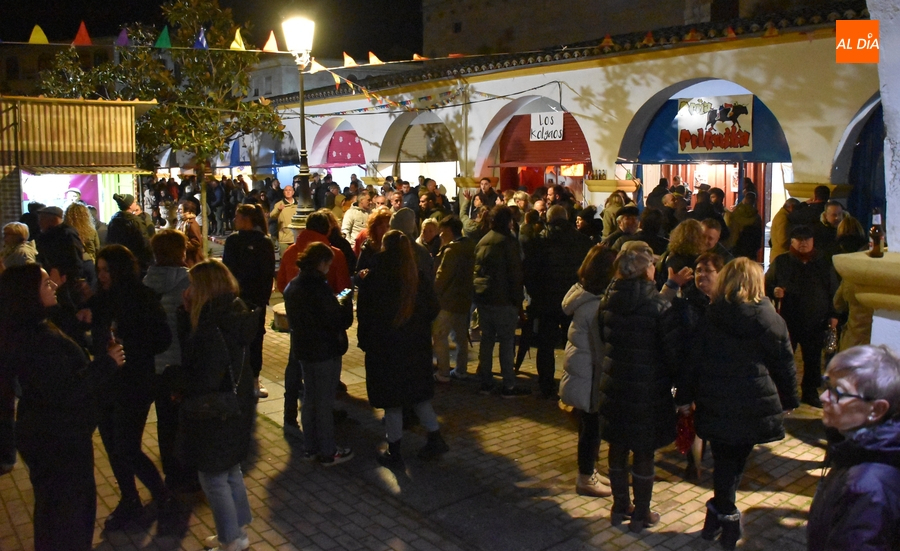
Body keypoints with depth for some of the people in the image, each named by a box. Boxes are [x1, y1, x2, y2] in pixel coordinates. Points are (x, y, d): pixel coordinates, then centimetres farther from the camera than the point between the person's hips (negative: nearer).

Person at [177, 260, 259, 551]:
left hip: (216, 414, -9)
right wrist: (187, 312, -3)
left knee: (213, 478, 9)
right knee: (230, 471, 23)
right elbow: (189, 346, 8)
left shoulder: (212, 327, -27)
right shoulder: (233, 314, 1)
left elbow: (205, 380, -28)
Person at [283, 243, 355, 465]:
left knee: (309, 398, 18)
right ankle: (327, 453, 13)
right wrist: (346, 301, -5)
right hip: (325, 352, -8)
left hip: (303, 349, 8)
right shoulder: (318, 287, -22)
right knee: (325, 402, 2)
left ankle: (311, 447, 28)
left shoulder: (292, 286, 5)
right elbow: (341, 321, -22)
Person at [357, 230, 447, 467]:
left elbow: (364, 315, -9)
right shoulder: (420, 278, -3)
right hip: (416, 347, 4)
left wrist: (364, 341, 3)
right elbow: (433, 310, 5)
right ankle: (435, 440, 20)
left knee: (391, 401, 7)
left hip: (383, 348, -3)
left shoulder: (372, 279, -14)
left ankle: (394, 452, 16)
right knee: (418, 394, 19)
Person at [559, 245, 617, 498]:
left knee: (588, 426, 21)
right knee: (592, 427, 6)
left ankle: (588, 472, 36)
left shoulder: (584, 295, 4)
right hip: (590, 378, -10)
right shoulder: (596, 306, -26)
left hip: (581, 373, 10)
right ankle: (585, 479, 21)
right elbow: (603, 351, -21)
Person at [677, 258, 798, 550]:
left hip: (716, 404, 0)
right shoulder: (772, 321, -2)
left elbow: (693, 361, 0)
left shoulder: (708, 320, -2)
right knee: (737, 460, 11)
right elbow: (785, 365, 5)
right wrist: (789, 400, 18)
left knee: (724, 460, 13)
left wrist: (684, 397, 10)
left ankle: (724, 515, 17)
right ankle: (722, 513, 17)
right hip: (755, 406, 0)